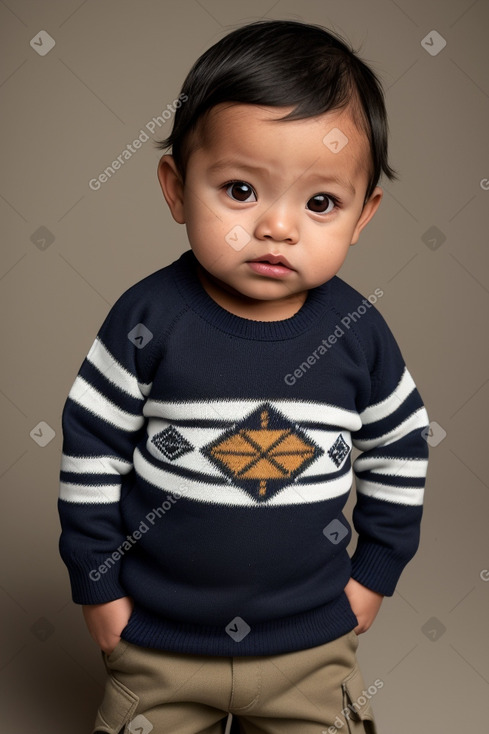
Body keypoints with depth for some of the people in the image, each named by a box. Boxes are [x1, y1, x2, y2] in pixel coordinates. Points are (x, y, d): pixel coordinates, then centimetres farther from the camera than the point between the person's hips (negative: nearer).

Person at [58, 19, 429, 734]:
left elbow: (400, 449, 1)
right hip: (156, 638, -1)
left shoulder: (359, 331, -13)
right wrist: (98, 584, -5)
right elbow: (91, 449, -10)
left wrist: (375, 570, 5)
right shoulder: (148, 318, -19)